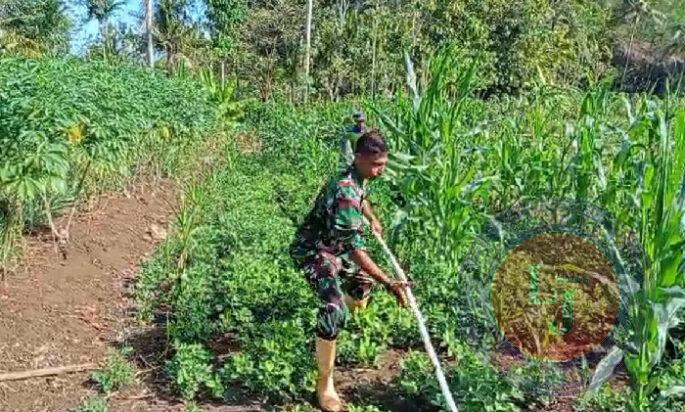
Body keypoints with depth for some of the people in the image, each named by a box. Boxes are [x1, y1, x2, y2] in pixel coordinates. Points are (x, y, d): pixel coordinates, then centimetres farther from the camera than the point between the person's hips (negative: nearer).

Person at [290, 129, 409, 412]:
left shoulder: (358, 177, -6)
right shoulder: (344, 192, -35)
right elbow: (355, 250, -38)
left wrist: (372, 219, 33)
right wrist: (389, 284, -40)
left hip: (335, 246, 9)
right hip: (314, 252, -9)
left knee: (365, 280, 24)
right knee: (335, 313, -22)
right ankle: (325, 385, -12)